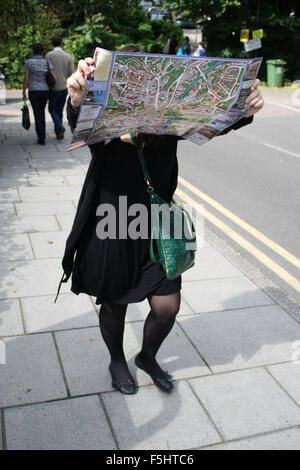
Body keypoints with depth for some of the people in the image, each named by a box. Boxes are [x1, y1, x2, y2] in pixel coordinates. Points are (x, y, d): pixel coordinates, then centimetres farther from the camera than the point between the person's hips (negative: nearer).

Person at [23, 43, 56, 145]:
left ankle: (41, 139, -4)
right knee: (42, 112, 22)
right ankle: (42, 134, 27)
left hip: (33, 92, -2)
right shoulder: (47, 62, 2)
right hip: (45, 91, 2)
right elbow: (54, 78, -2)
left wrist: (24, 92, 3)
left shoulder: (28, 62, -2)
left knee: (38, 115, 2)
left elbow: (26, 78, -6)